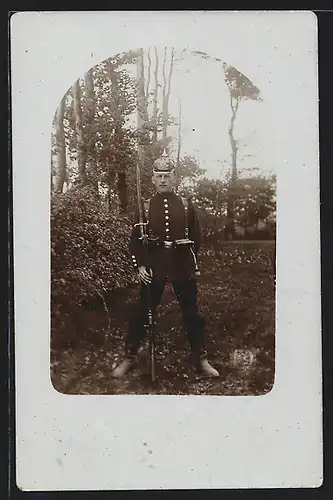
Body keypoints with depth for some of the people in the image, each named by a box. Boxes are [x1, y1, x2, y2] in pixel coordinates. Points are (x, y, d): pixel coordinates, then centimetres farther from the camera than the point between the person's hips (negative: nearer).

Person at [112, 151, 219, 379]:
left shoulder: (187, 205, 5)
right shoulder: (145, 206, 4)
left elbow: (196, 236, 9)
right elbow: (136, 238, 3)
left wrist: (192, 262, 6)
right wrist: (140, 265, -7)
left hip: (183, 265, 1)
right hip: (154, 265, 0)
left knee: (192, 313, 7)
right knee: (142, 313, 3)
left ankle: (201, 359, 21)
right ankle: (130, 358, 17)